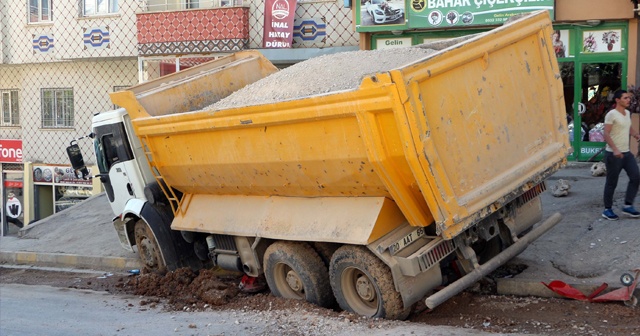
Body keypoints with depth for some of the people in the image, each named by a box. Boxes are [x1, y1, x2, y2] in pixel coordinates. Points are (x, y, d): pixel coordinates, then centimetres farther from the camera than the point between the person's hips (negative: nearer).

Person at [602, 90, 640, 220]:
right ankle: (607, 209, 13)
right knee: (611, 183, 1)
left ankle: (628, 205, 12)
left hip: (626, 153, 8)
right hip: (613, 154, -8)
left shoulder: (627, 113, 12)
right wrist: (615, 149, -29)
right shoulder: (612, 114, -14)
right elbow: (606, 134, -19)